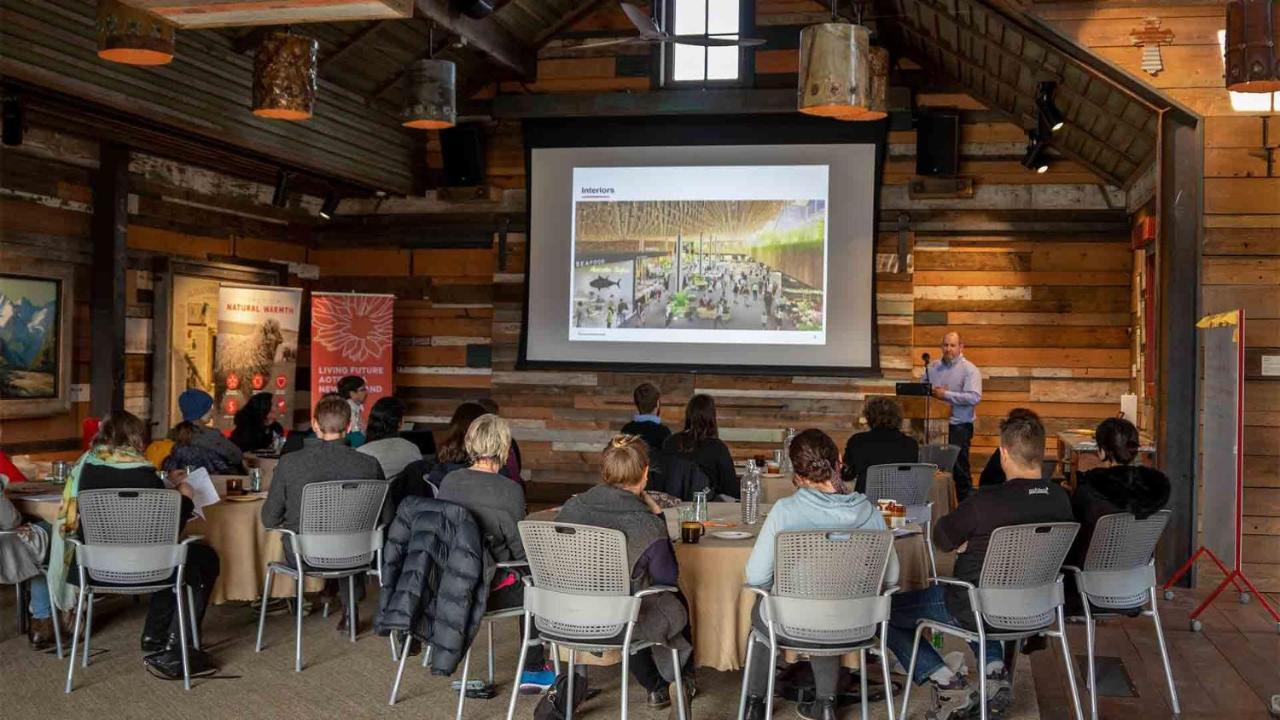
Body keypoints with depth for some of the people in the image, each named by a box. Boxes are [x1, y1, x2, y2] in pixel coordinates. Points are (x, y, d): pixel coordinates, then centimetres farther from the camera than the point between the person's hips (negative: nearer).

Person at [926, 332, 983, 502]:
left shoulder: (969, 370, -4)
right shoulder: (932, 367, 12)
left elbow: (974, 397, -17)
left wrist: (946, 395, -18)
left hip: (958, 426, -5)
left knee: (960, 470, -2)